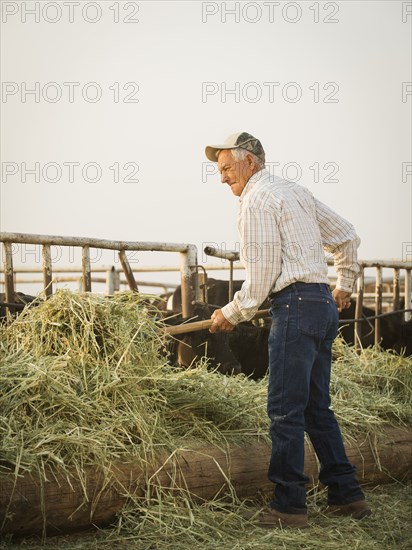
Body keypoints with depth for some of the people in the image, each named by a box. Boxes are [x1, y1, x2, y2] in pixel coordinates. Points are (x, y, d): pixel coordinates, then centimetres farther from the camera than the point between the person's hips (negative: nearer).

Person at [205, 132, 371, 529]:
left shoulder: (257, 200, -7)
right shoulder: (295, 191, 21)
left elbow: (261, 275, -12)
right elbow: (347, 236, 26)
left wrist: (231, 315, 1)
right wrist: (344, 285, 37)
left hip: (295, 304, -10)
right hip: (323, 306, 10)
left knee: (286, 409, -5)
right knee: (317, 407, 13)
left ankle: (289, 505, -1)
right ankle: (347, 495, 17)